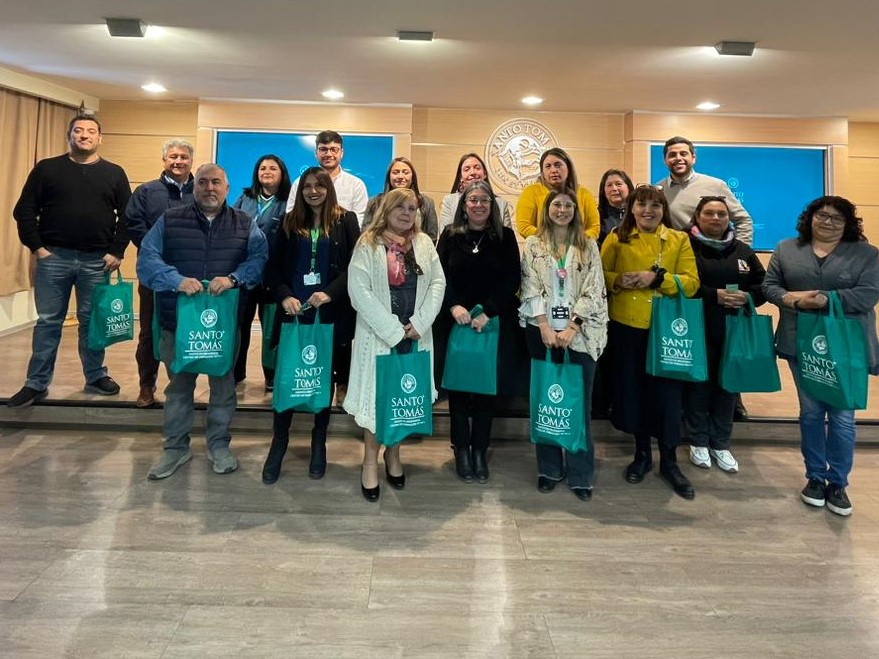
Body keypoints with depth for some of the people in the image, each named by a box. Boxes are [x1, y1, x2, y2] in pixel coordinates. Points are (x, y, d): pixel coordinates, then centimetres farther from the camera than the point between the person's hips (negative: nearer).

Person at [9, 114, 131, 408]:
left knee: (92, 322, 8)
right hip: (53, 257, 0)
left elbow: (127, 216, 4)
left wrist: (117, 252, -4)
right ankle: (36, 384, 12)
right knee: (48, 322, 4)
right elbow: (24, 210, 4)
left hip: (97, 260, 0)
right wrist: (37, 247, -5)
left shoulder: (114, 173, 7)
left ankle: (96, 377, 20)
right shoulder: (47, 169, 5)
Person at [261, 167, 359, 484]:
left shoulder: (346, 221, 2)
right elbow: (273, 266, 5)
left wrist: (330, 293, -17)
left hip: (332, 314, -1)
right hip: (294, 312, 1)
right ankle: (279, 442, 18)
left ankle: (319, 443, 24)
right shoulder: (290, 223, 8)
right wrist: (285, 296, -11)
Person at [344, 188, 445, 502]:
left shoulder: (424, 243, 10)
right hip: (378, 333, -3)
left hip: (416, 334, 4)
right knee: (377, 393, 1)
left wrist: (419, 323, -9)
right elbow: (358, 290, -12)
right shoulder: (368, 243, -3)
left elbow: (438, 282, 4)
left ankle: (393, 454, 27)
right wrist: (393, 329, -15)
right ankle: (370, 461, 16)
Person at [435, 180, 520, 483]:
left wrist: (488, 312, -14)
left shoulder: (505, 236, 4)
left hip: (493, 324, 0)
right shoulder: (450, 235, 6)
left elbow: (512, 280, -3)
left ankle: (479, 450, 16)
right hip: (455, 323, 0)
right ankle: (461, 449, 17)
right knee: (458, 385, 4)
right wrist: (453, 306, -16)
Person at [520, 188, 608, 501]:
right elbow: (531, 290, -1)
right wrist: (545, 328, -11)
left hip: (579, 334, 0)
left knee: (579, 403, 2)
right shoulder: (533, 244, 6)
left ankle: (580, 474, 11)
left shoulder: (588, 246, 6)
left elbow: (594, 291, 0)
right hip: (543, 332, 0)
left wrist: (571, 328, -10)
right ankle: (549, 469, 18)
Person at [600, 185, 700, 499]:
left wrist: (657, 278, -17)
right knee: (632, 387, 8)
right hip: (625, 325, 1)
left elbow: (691, 283, -4)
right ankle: (642, 452, 26)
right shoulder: (617, 238, 4)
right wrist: (619, 281, -17)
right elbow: (600, 274, 3)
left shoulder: (679, 240, 4)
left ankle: (669, 460, 17)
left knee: (667, 391, 1)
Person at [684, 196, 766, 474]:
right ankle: (698, 442, 20)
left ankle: (721, 444, 23)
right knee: (699, 383, 3)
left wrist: (747, 298, -10)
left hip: (734, 330, 4)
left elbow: (764, 284, 11)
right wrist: (715, 295, -21)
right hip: (698, 329, -4)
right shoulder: (687, 246, -3)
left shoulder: (742, 250, 11)